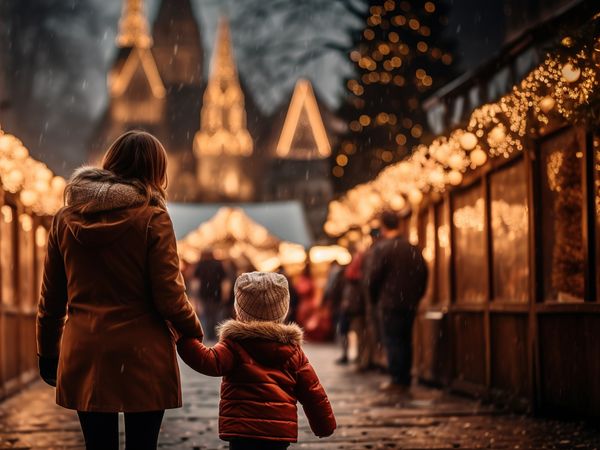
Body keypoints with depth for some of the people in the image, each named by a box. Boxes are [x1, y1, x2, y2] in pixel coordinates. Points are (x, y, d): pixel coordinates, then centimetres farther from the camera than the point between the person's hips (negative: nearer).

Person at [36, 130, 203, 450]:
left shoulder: (66, 219, 5)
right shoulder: (152, 219, -9)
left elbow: (50, 299, 9)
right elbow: (169, 296, -10)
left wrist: (47, 353, 20)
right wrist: (194, 332, 8)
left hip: (83, 356, 4)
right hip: (141, 357, -4)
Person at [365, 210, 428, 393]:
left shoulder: (382, 247, -10)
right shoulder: (413, 249, 8)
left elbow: (373, 276, -10)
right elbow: (423, 273, 10)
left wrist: (374, 298, 5)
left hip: (389, 304, -6)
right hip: (410, 304, 6)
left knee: (392, 341, -1)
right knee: (405, 341, 11)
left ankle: (397, 380, -3)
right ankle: (405, 380, 14)